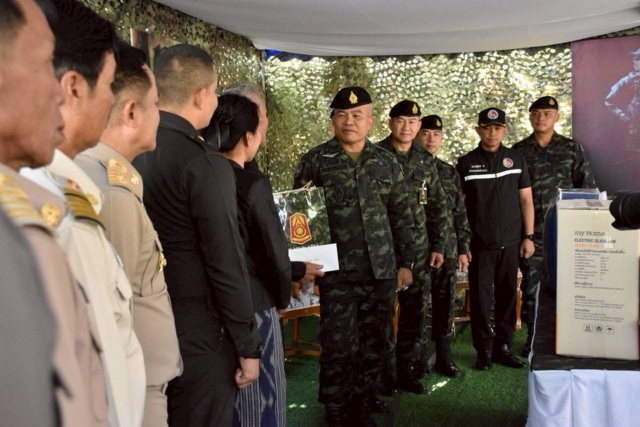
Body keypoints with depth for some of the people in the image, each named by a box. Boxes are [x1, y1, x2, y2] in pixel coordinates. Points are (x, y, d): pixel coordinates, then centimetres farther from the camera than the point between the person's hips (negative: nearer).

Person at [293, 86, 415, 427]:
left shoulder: (387, 162, 9)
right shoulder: (315, 161, 0)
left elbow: (401, 217, 12)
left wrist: (405, 262, 9)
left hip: (381, 271, 3)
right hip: (337, 272, -3)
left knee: (373, 344, 11)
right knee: (337, 346, 1)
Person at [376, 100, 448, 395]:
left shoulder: (425, 160, 9)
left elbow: (437, 206, 14)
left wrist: (438, 246, 10)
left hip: (418, 249, 5)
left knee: (415, 312, 10)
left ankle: (407, 370, 24)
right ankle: (383, 373, 16)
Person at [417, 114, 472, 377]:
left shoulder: (450, 173, 12)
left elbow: (460, 214, 14)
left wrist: (463, 249, 9)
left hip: (448, 252, 4)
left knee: (445, 306, 8)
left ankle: (444, 356, 21)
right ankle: (418, 358, 16)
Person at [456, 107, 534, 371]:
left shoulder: (516, 160, 7)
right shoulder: (466, 163, 2)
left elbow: (526, 200, 8)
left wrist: (528, 236, 2)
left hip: (510, 243, 2)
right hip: (479, 244, -2)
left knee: (507, 297, 7)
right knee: (480, 298, 3)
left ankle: (503, 347, 19)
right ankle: (484, 351, 14)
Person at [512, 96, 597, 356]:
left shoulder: (572, 149, 6)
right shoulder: (519, 151, 5)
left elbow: (588, 188, 7)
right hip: (531, 230, 0)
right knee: (531, 283, 3)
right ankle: (533, 335, 14)